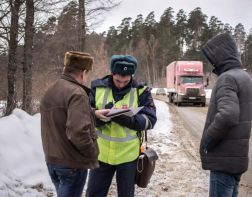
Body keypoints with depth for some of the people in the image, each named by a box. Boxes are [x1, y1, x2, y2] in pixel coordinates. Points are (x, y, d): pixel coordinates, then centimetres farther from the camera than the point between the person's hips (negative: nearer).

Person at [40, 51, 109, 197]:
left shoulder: (50, 92, 8)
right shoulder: (77, 93, -20)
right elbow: (78, 132, -29)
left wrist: (93, 114, 15)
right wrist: (92, 155, -14)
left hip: (52, 159, 8)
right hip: (72, 163, -8)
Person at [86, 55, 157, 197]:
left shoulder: (141, 91, -7)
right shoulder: (98, 87, -3)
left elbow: (150, 120, -11)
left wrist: (124, 118, -27)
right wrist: (98, 116, -26)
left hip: (128, 155, -1)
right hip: (101, 154, 2)